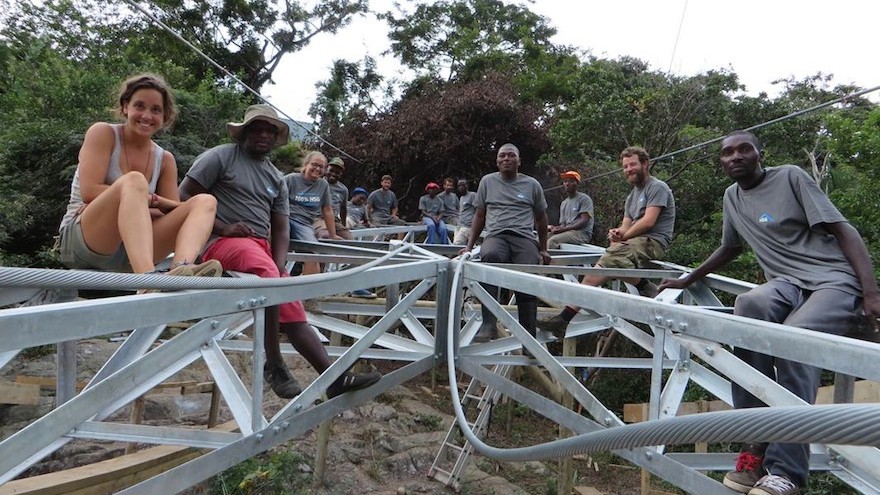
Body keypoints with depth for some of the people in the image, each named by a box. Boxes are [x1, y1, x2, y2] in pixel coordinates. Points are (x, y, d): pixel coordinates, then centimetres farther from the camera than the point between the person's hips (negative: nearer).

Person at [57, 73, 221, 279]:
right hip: (82, 240, -4)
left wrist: (140, 203, -14)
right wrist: (151, 200, -12)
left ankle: (182, 268, -47)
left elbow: (176, 210, 4)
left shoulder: (165, 159, 14)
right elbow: (89, 191, -11)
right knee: (134, 180, -32)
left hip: (132, 251, 4)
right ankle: (147, 277, -57)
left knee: (205, 202, -13)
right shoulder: (102, 133, 3)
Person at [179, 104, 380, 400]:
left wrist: (279, 264, -4)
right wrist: (223, 227, -15)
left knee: (294, 313, -7)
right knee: (267, 276, -35)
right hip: (221, 242, -6)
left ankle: (335, 379, -12)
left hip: (262, 246, 6)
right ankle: (274, 365, -24)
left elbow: (281, 230, 16)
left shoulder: (277, 179, 20)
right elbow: (185, 196, -3)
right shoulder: (220, 156, 4)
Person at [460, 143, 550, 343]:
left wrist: (543, 250, 24)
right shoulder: (487, 181, 18)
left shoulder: (532, 185, 17)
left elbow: (541, 219, 25)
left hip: (524, 238, 1)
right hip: (496, 236, -1)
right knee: (489, 256, -38)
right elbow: (479, 216, 21)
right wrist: (469, 245, 15)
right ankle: (488, 324, -40)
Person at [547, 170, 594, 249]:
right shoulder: (564, 203, 23)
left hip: (582, 233, -7)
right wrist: (557, 228, -9)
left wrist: (563, 229, -18)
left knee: (552, 241, -31)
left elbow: (584, 221, -10)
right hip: (567, 232, 7)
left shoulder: (584, 198, 1)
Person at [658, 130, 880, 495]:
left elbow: (843, 230, -5)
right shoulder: (732, 197, 17)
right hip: (787, 282, 4)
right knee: (750, 304, -34)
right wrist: (687, 280, 37)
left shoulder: (791, 177, -1)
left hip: (833, 278, -3)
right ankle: (756, 449, -31)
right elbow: (730, 248, 32)